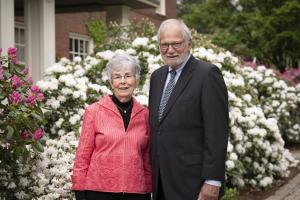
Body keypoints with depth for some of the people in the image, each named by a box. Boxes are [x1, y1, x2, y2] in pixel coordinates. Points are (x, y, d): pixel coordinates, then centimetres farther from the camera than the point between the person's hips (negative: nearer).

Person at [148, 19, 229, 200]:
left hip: (193, 182, -6)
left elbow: (217, 131, -14)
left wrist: (212, 181, -17)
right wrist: (154, 174, 12)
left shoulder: (208, 74, -9)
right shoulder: (157, 76, 14)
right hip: (161, 181, 6)